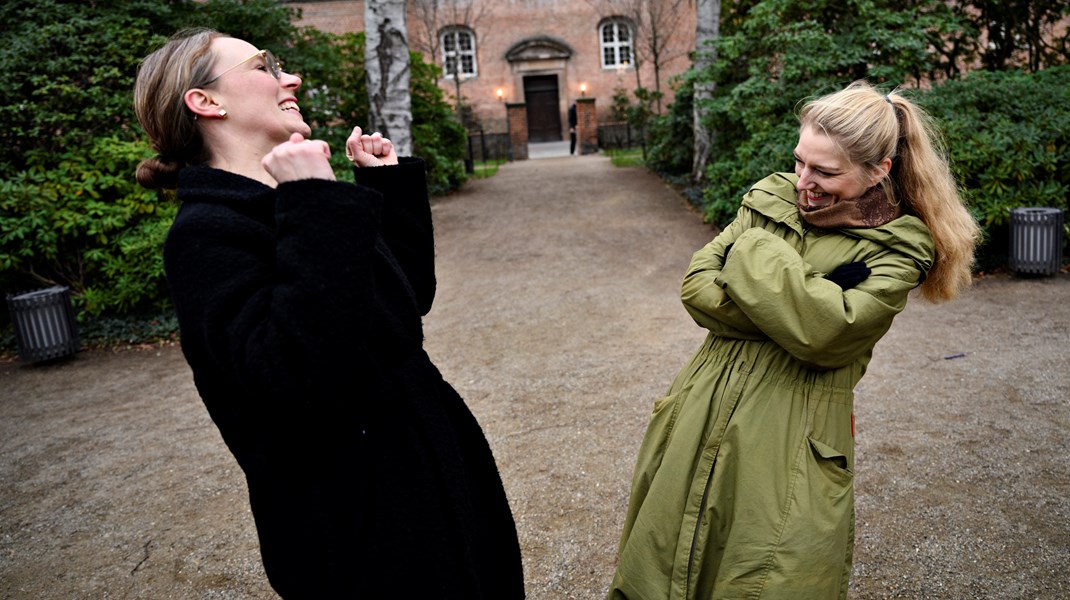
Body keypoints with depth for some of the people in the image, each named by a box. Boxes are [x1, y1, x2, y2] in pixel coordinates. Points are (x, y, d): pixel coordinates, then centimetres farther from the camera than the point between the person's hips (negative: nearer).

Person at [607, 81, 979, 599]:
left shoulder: (898, 248, -6)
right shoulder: (771, 196, 5)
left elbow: (824, 332, -22)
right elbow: (696, 287, -3)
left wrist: (755, 252, -15)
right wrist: (797, 308, -14)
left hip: (791, 450, -4)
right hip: (703, 419, 4)